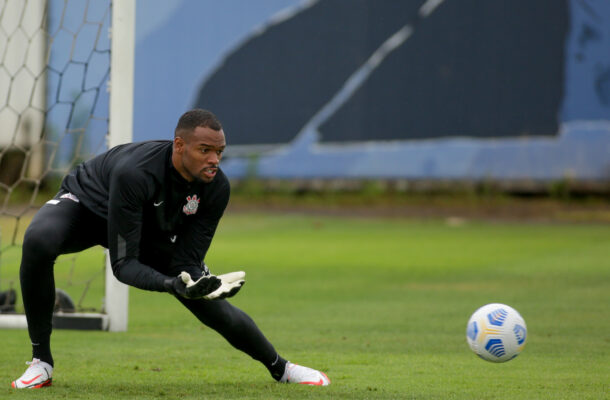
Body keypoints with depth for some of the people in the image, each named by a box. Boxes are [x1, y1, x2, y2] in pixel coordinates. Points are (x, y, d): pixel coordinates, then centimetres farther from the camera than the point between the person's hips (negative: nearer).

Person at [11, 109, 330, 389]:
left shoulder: (216, 188, -26)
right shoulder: (134, 172, -43)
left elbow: (186, 263, -19)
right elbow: (123, 264, -39)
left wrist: (202, 283, -42)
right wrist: (172, 285, -55)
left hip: (155, 236, 4)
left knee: (217, 309, 0)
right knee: (38, 241, -38)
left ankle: (280, 368, 32)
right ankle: (41, 362, -22)